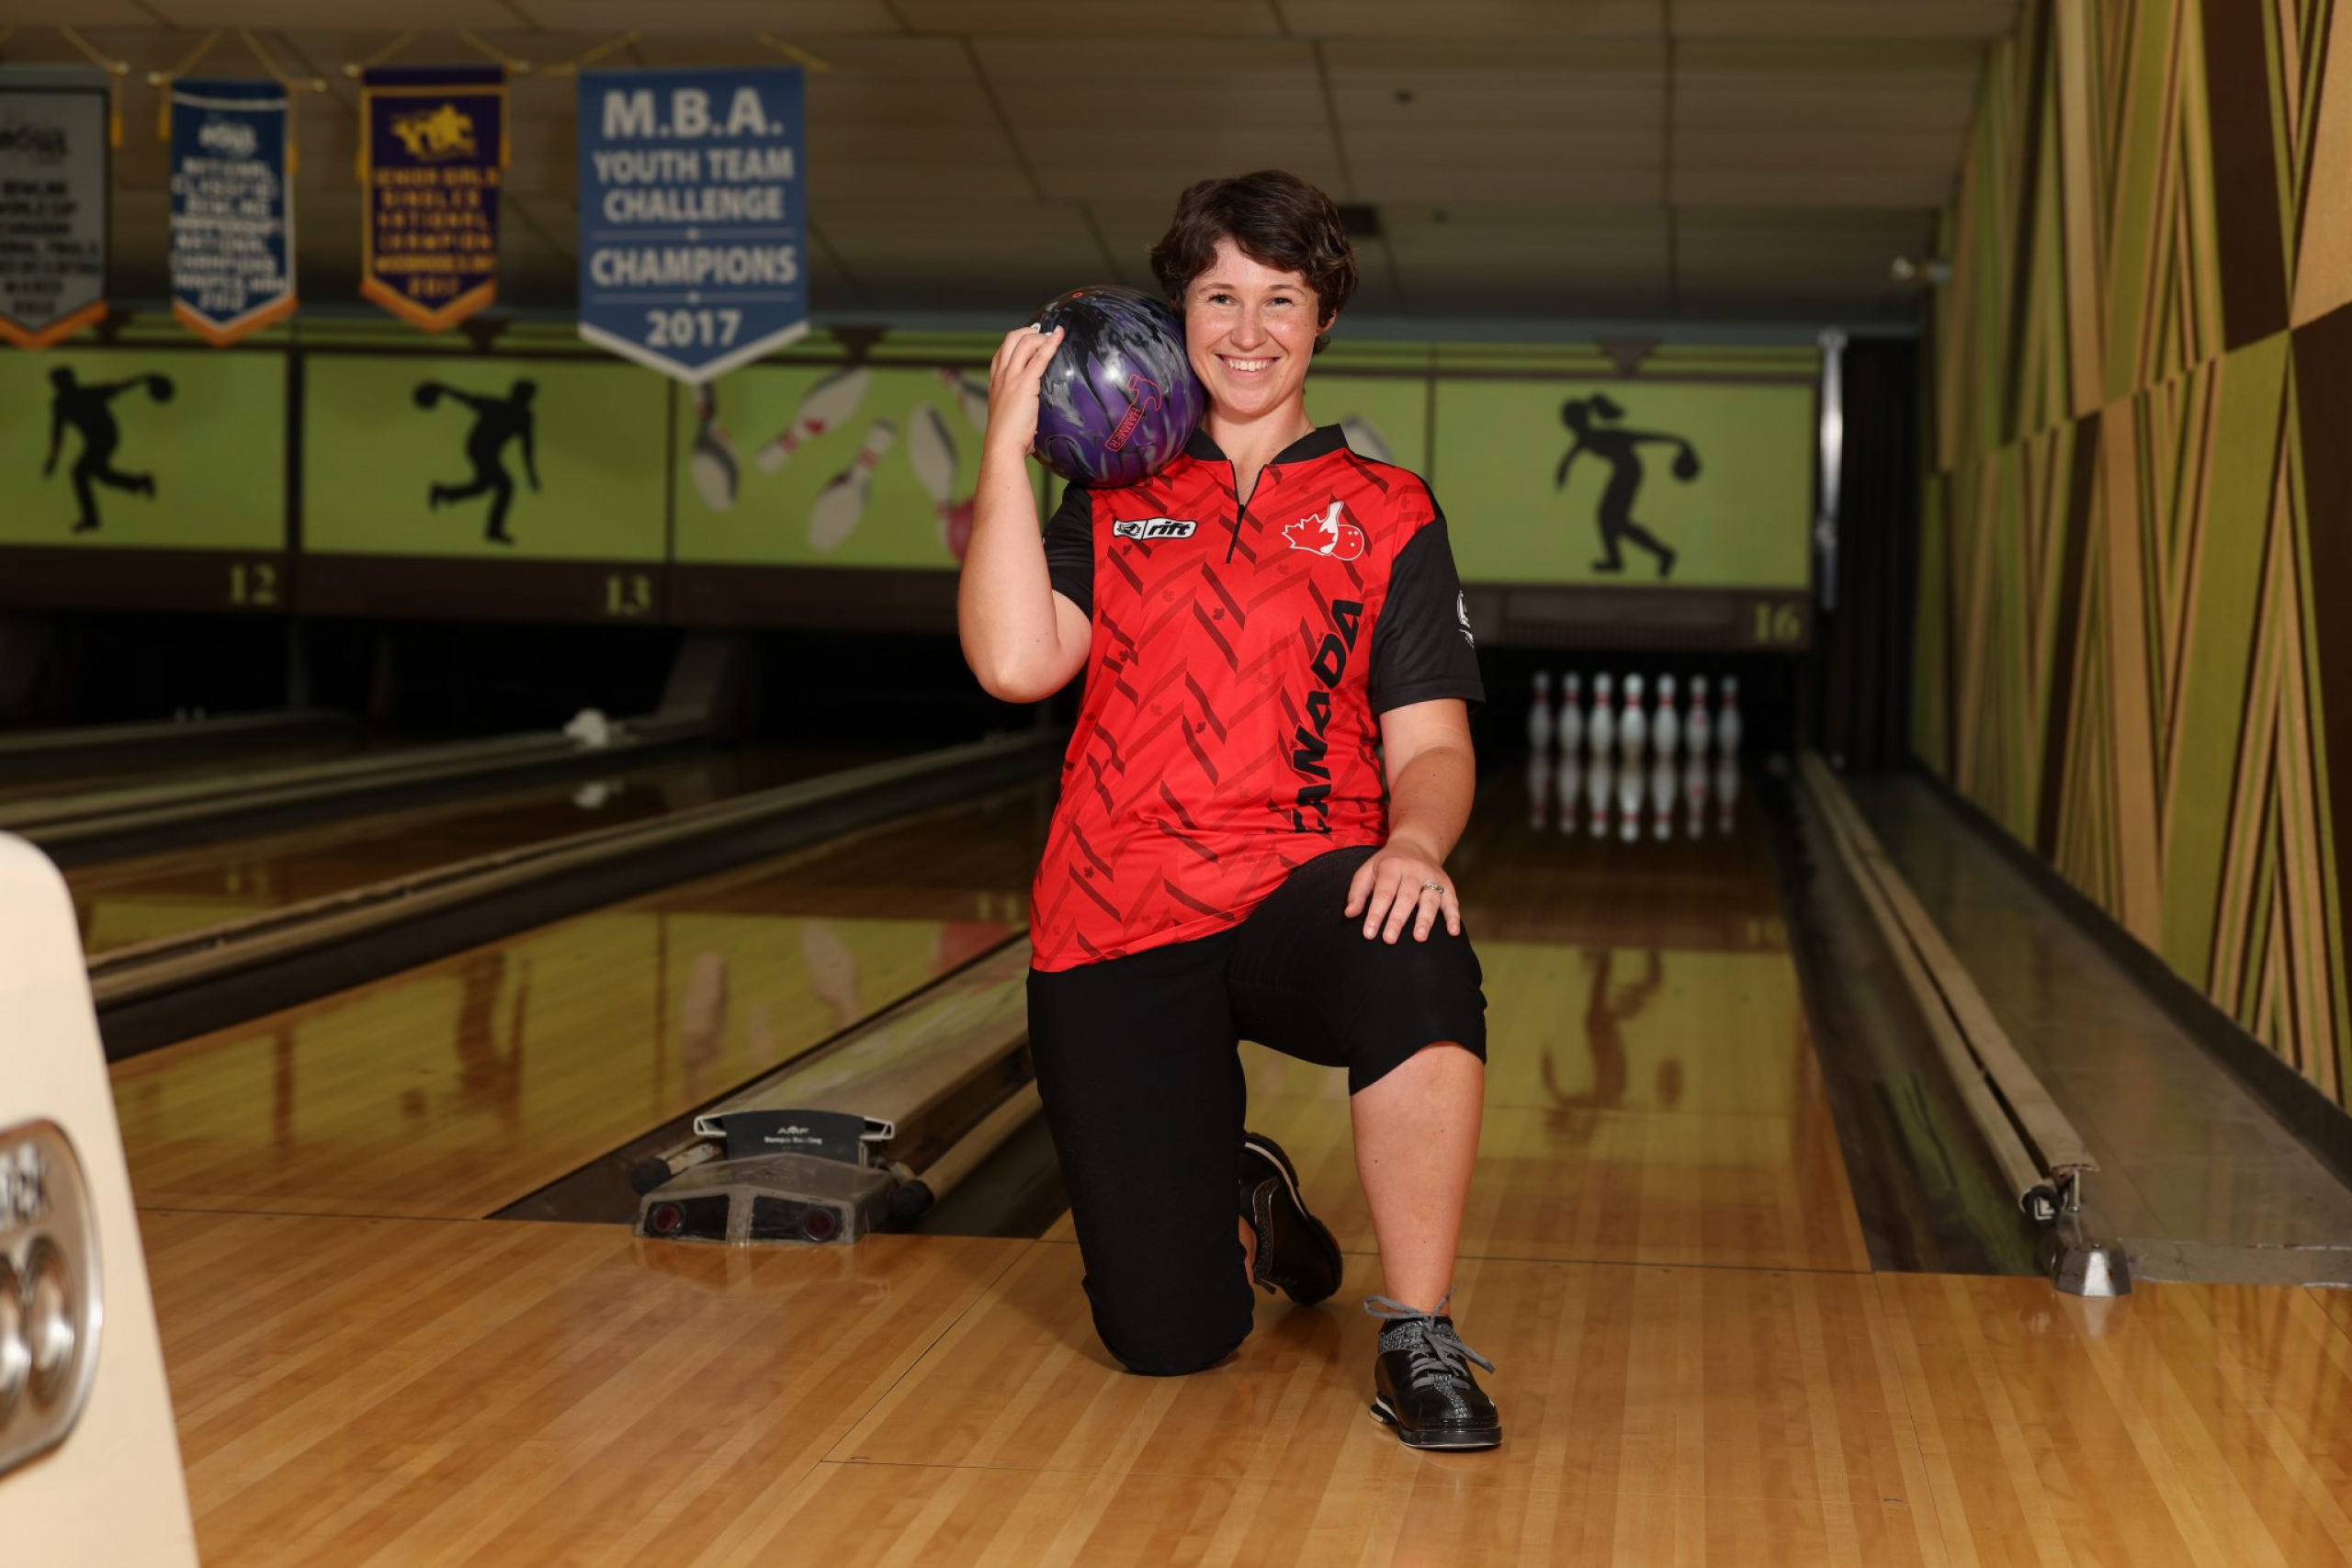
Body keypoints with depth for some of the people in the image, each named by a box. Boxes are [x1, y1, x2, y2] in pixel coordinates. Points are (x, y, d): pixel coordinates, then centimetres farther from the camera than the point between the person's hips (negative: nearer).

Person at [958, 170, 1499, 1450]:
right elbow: (1015, 664, -7)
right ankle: (1245, 1199, 32)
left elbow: (1431, 745, 0)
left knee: (1416, 953, -40)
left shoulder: (1385, 515, 8)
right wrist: (1007, 445, -5)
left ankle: (1418, 1343, -22)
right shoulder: (1115, 504, 11)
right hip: (1120, 934, 1)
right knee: (1166, 1338, -7)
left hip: (1304, 903, -1)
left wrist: (1415, 843, -22)